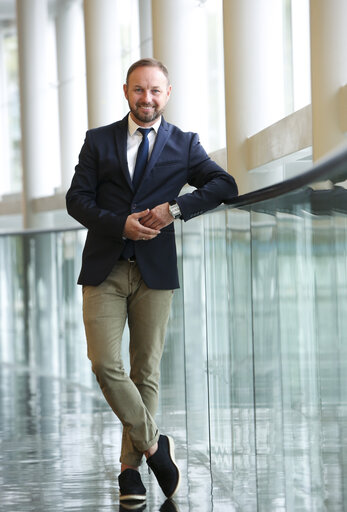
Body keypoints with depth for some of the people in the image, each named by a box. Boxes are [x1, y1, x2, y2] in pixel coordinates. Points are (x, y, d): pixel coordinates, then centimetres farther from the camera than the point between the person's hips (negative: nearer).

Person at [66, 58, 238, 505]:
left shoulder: (183, 145, 8)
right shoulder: (98, 141, 9)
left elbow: (225, 185, -3)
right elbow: (77, 199, 2)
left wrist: (175, 208, -16)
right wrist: (121, 224, -14)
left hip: (154, 271, 0)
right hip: (104, 270, 0)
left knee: (146, 371, 2)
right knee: (105, 365, -11)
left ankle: (131, 468, 11)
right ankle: (155, 444, 5)